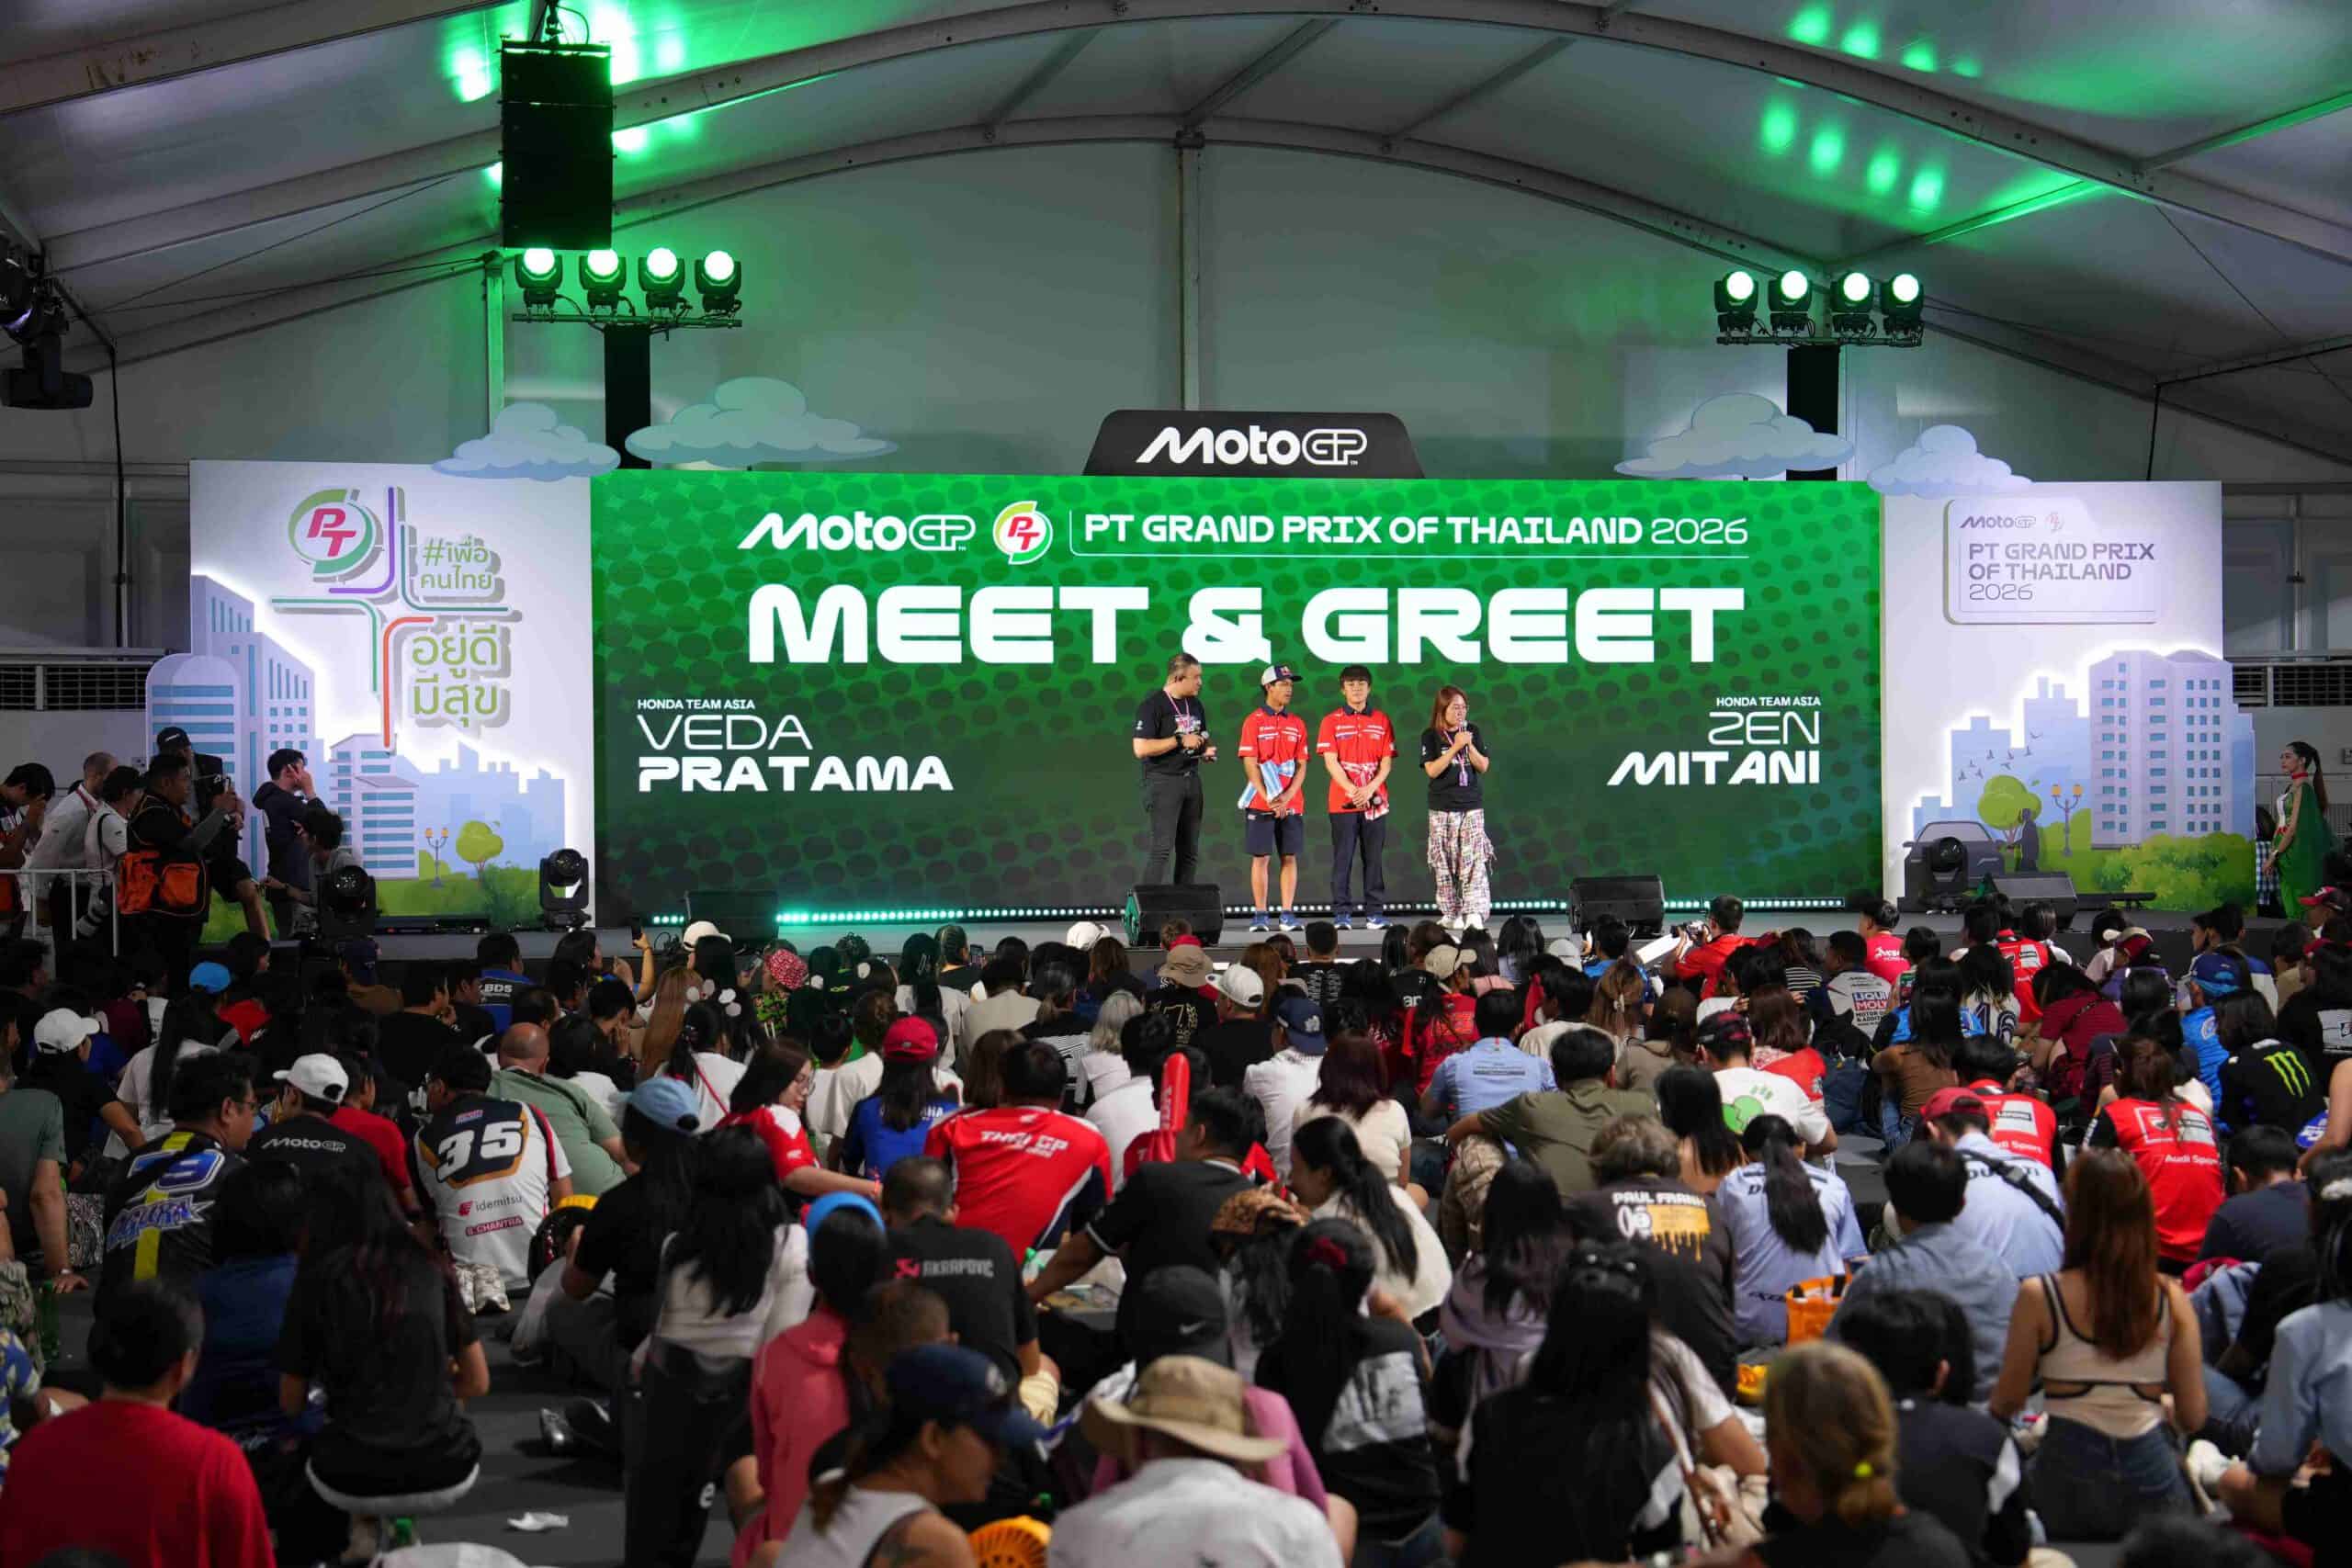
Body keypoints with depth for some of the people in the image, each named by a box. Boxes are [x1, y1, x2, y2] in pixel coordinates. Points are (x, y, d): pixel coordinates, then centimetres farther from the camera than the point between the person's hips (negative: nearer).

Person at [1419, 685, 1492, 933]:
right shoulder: (1431, 736, -1)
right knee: (1445, 863, 3)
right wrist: (1456, 747, -17)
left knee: (1474, 860, -10)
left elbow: (1483, 766, 4)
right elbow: (1432, 770, -11)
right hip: (1442, 809, -1)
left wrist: (1469, 746, -12)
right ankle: (1450, 913, 12)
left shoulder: (1473, 731, 6)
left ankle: (1474, 913, -16)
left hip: (1472, 805, 1)